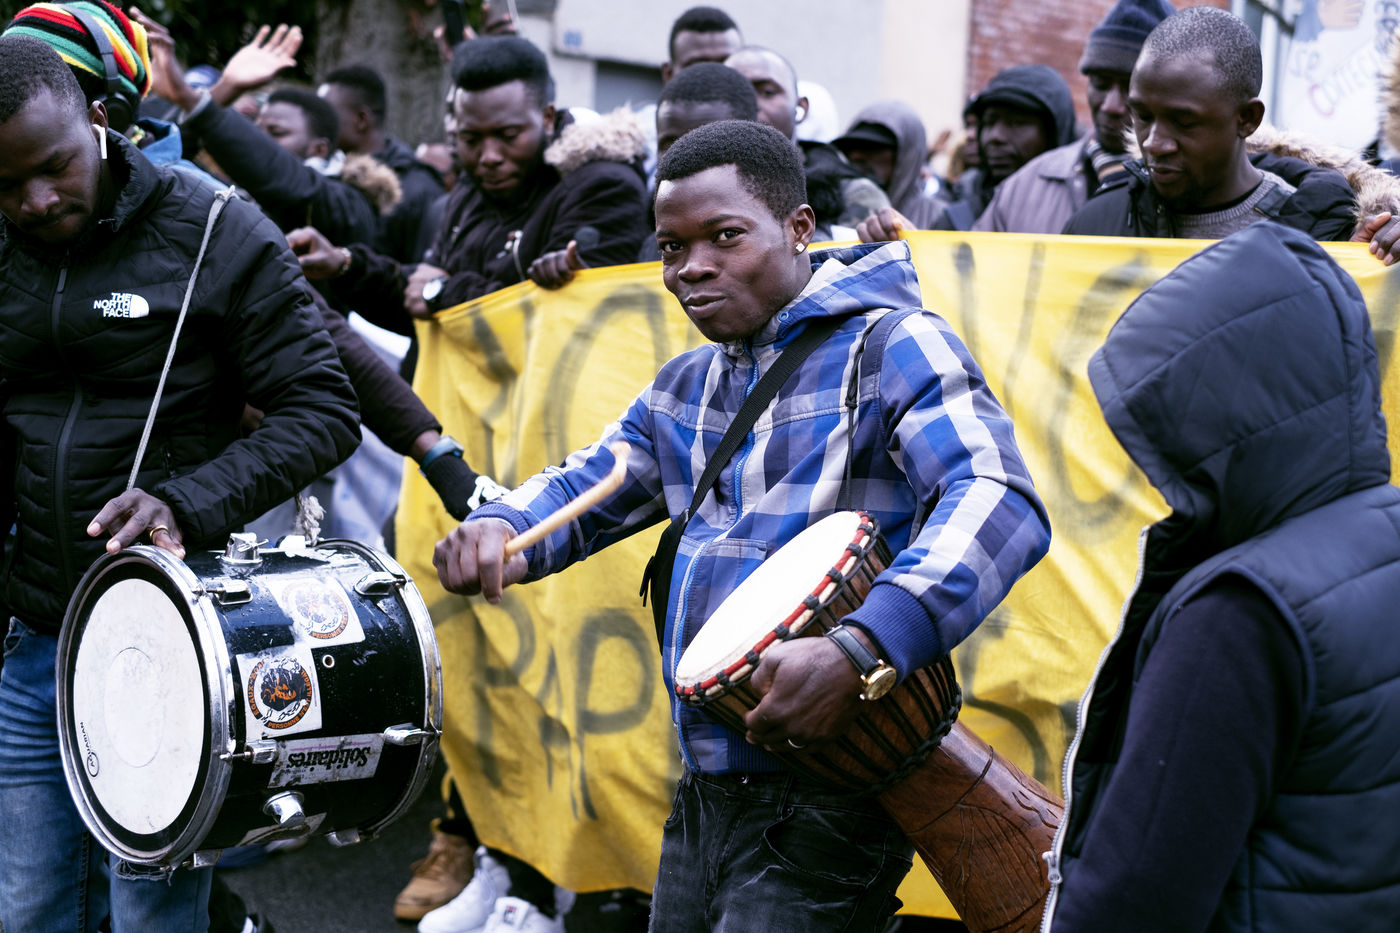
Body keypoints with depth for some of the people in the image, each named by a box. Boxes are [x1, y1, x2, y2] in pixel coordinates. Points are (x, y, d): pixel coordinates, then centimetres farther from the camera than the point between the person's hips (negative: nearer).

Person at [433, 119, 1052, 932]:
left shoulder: (893, 348, -11)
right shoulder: (686, 388, 16)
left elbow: (1001, 503, -24)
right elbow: (584, 488, 22)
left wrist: (861, 655, -39)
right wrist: (497, 529, -4)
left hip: (827, 803, -8)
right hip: (705, 791, 8)